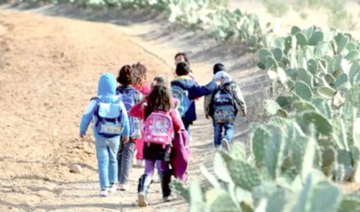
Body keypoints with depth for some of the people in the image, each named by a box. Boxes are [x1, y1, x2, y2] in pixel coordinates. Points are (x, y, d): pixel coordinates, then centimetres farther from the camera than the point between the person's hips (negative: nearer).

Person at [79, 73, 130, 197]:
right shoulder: (118, 101, -4)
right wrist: (126, 133, 17)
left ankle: (104, 188, -7)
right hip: (115, 137, 2)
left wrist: (82, 131, 9)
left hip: (100, 137, -2)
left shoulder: (96, 101, -10)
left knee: (102, 162, 1)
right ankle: (112, 185, 28)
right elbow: (125, 118, 2)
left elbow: (86, 116, -7)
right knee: (113, 160, 19)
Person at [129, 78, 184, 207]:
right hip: (165, 145, -1)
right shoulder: (171, 112, -7)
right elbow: (179, 127, -1)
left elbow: (132, 112, 12)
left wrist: (143, 101, 12)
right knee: (165, 169, 19)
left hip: (149, 145, 1)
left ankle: (142, 190, -22)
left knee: (149, 170, 2)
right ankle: (166, 194, 27)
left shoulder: (146, 110, -3)